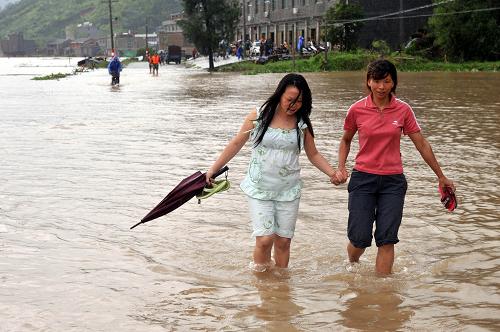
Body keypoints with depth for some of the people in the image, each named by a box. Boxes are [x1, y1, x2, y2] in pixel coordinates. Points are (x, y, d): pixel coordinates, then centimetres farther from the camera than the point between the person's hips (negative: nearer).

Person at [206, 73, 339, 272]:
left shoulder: (302, 124, 1)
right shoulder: (258, 116, -5)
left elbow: (313, 155, 10)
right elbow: (236, 144, 3)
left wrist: (333, 173, -5)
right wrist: (213, 169, 3)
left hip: (288, 190, 2)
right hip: (259, 189, -2)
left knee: (283, 241, 6)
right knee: (265, 239, -11)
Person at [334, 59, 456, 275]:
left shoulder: (403, 110, 0)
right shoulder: (357, 109, -2)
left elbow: (422, 145, 7)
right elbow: (346, 140, 14)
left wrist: (441, 177, 12)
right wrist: (341, 168, -1)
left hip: (393, 181, 1)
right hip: (363, 178, -1)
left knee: (386, 239, -4)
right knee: (360, 239, -4)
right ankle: (351, 268, 28)